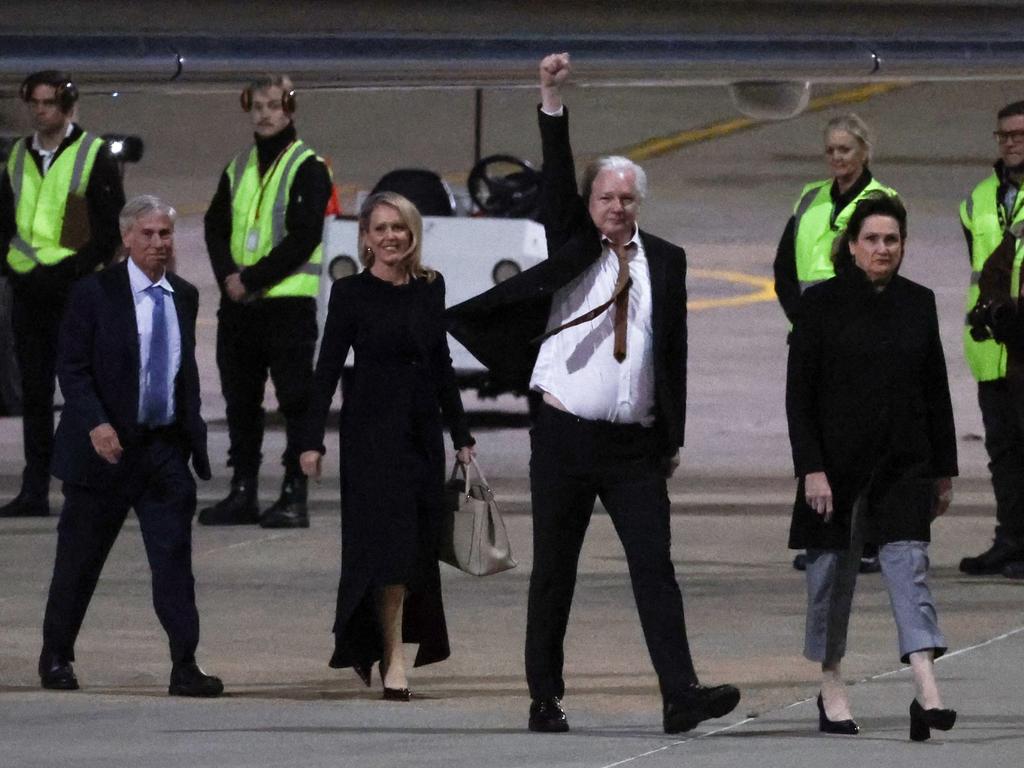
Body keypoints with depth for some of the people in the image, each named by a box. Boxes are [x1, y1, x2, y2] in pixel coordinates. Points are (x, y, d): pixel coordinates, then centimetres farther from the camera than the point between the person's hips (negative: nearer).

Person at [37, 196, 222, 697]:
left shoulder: (184, 297, 9)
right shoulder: (95, 294, -6)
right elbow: (72, 368, -10)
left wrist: (193, 432, 13)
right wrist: (96, 425, -22)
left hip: (167, 448, 3)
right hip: (106, 447, -3)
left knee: (174, 557, -6)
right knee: (80, 557, 7)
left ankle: (185, 666, -8)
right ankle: (56, 658, 22)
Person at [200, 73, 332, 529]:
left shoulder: (307, 168, -4)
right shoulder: (238, 170, 16)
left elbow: (303, 239, -13)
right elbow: (216, 229, 11)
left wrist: (251, 278, -15)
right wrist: (229, 276, -8)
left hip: (289, 303, -7)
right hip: (238, 304, 7)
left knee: (296, 402, -6)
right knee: (240, 403, 9)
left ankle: (294, 496, -6)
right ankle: (242, 494, 15)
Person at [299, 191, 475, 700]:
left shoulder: (429, 288, 9)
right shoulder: (351, 293, -5)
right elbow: (328, 367, -6)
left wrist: (461, 435, 14)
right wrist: (312, 440, -12)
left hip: (422, 428, 5)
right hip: (373, 429, -5)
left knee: (416, 542, 7)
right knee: (387, 541, -9)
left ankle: (365, 645, 24)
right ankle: (393, 659, -7)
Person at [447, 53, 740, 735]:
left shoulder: (666, 261, 8)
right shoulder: (573, 245, 5)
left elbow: (675, 351, 10)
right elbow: (556, 180, -9)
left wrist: (674, 438, 7)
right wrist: (552, 100, -21)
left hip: (635, 446, 1)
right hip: (563, 435, -1)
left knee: (655, 566, -8)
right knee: (553, 573, 5)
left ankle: (681, 695, -15)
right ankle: (545, 699, 12)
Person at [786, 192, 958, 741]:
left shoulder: (917, 304, 6)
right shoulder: (822, 304, -4)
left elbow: (936, 391, 12)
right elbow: (799, 393, -6)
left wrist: (944, 469, 11)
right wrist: (811, 469, -14)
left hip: (904, 463, 2)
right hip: (838, 463, -2)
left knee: (909, 564, -10)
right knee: (833, 572, 7)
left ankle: (927, 691, -21)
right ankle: (831, 690, 21)